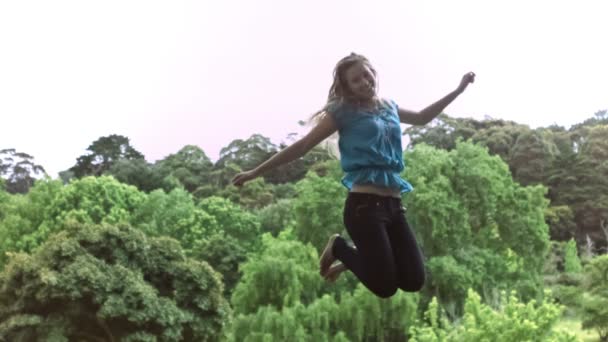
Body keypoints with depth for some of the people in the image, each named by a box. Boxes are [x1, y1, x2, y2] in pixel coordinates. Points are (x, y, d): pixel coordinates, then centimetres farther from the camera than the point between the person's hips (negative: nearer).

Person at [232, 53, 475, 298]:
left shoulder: (389, 107, 17)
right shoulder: (343, 112, 0)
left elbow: (422, 117, 37)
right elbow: (303, 146, 1)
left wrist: (458, 90, 35)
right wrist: (256, 172, -1)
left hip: (393, 204, 6)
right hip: (364, 204, -6)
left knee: (414, 282, 2)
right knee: (385, 286, -9)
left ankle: (364, 258, 27)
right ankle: (339, 249, 16)